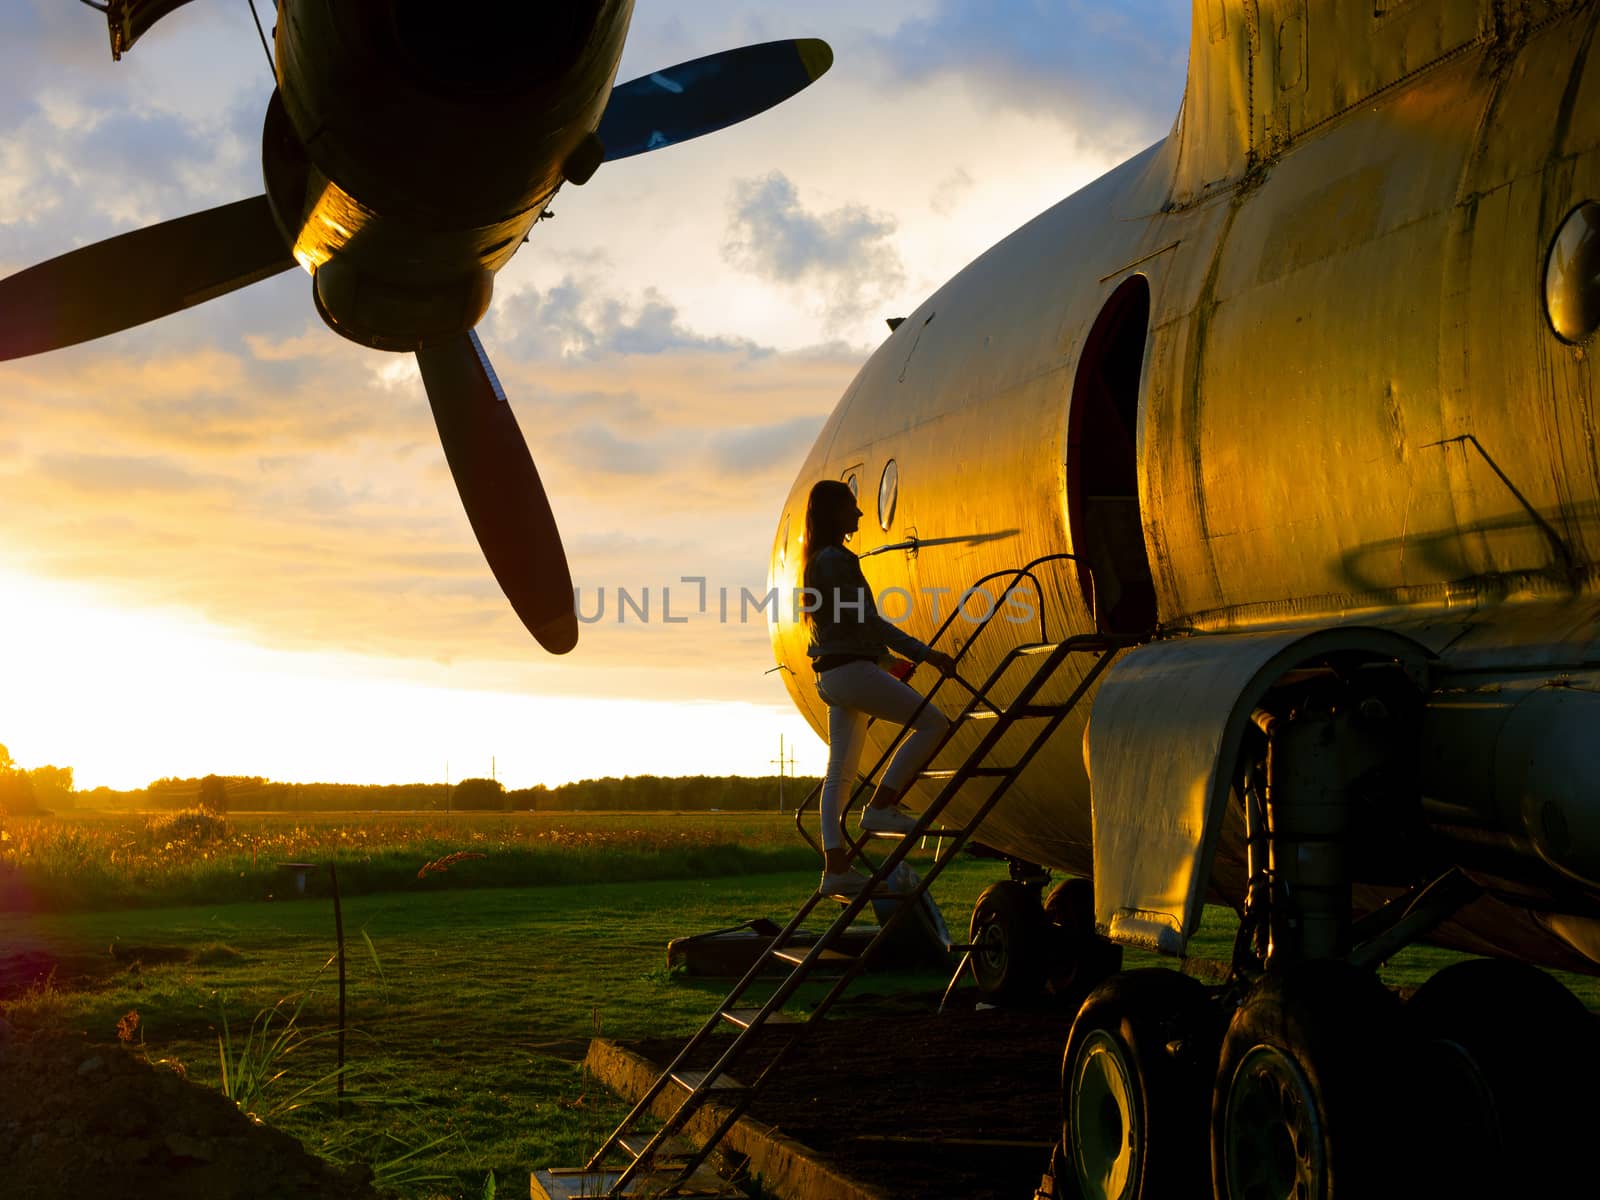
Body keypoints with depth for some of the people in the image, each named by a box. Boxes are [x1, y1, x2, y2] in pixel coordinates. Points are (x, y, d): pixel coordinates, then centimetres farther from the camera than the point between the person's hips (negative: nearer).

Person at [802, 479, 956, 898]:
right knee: (932, 722, -8)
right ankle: (881, 807, -10)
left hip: (833, 672, 10)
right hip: (851, 669, -10)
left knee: (840, 773, 6)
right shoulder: (836, 560, -12)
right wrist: (924, 653, -17)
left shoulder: (818, 561, 19)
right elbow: (868, 620, -17)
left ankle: (835, 868, 4)